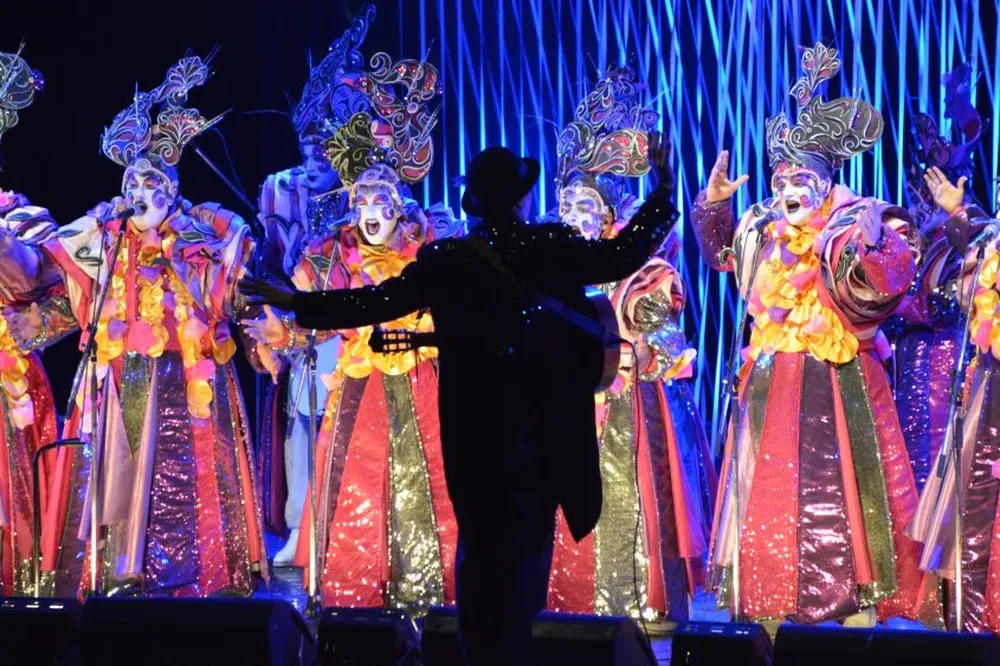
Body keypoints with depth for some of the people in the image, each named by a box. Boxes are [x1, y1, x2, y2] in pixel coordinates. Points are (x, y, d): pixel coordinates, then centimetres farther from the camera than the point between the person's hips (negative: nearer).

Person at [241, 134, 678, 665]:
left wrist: (297, 302, -1)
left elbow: (379, 301, -7)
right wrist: (663, 192, 11)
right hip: (545, 436, 0)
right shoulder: (554, 248, -5)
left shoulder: (446, 261, -5)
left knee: (481, 551, 14)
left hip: (480, 437, 0)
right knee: (527, 552, 11)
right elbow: (624, 254, -1)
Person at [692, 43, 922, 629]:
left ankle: (858, 607, -3)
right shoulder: (762, 230, 11)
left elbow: (885, 283, -22)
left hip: (837, 381, -6)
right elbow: (719, 253, 30)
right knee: (771, 489, 6)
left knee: (837, 484, -8)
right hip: (772, 381, 6)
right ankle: (772, 612, 13)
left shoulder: (859, 222, -6)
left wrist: (873, 248, -40)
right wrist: (714, 205, 15)